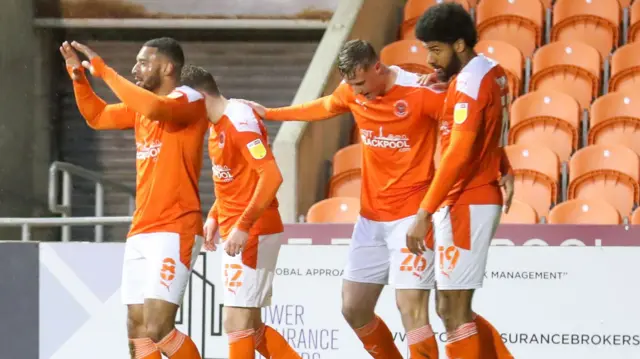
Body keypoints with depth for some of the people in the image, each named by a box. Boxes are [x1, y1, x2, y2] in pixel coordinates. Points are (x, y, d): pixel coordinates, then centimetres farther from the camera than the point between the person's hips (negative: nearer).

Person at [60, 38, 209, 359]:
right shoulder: (142, 107, 16)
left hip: (175, 232, -9)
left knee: (157, 329, -19)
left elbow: (154, 108, -30)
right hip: (141, 232, 9)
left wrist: (103, 71, -24)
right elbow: (97, 117, 25)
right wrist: (79, 76, 9)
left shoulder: (189, 101, -10)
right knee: (137, 331, 4)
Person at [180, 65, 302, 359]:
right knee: (250, 326, 11)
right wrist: (214, 218, 8)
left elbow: (271, 177, -25)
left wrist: (243, 227, -28)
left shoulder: (240, 121, -16)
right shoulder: (217, 126, 13)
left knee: (237, 322, -9)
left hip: (252, 235, -10)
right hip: (235, 233, 10)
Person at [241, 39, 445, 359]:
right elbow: (324, 107, 25)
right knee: (353, 309, 8)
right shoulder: (353, 90, 3)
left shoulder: (421, 93, -16)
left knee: (411, 306, -18)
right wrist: (269, 114, 32)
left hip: (412, 214, -7)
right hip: (371, 217, 7)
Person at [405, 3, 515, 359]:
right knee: (450, 309, 13)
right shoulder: (492, 72, 13)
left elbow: (459, 154, -23)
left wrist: (425, 213, -24)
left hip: (465, 205, -10)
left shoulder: (469, 82, -16)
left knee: (455, 313, -8)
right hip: (481, 199, 10)